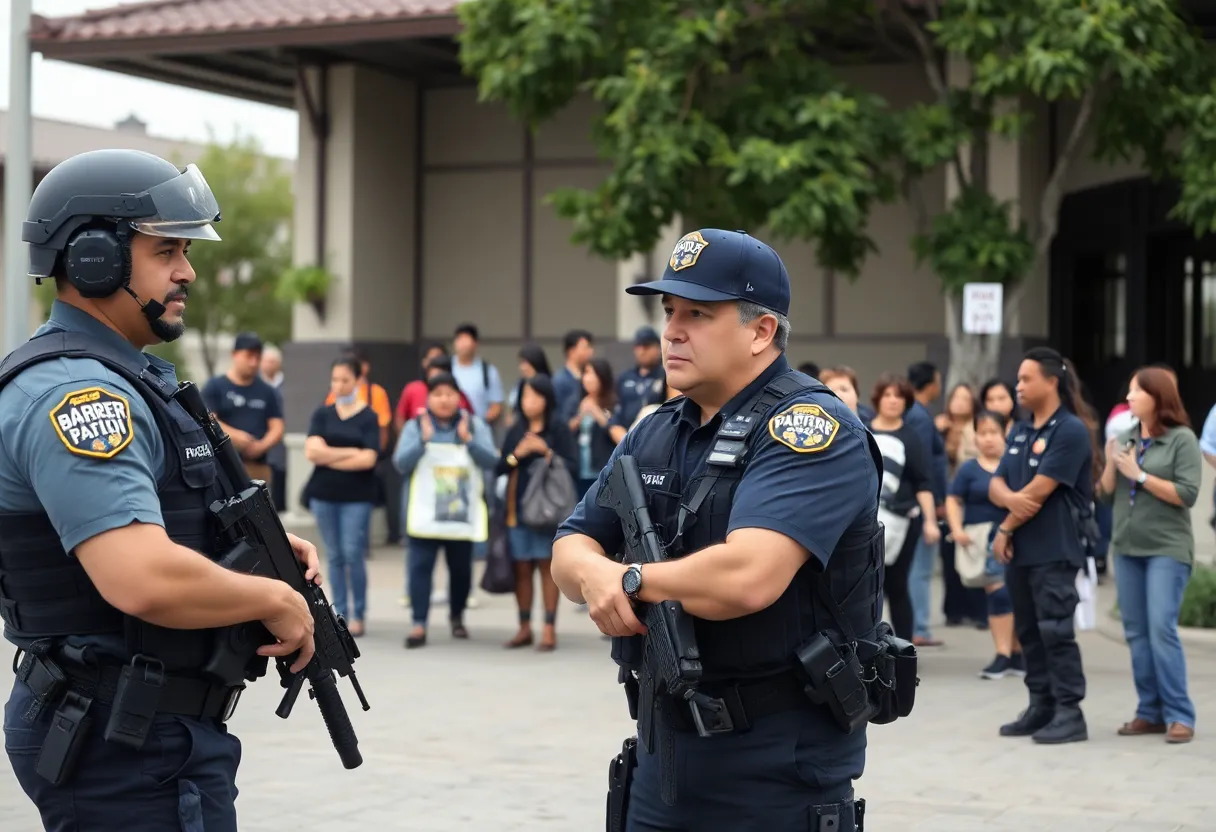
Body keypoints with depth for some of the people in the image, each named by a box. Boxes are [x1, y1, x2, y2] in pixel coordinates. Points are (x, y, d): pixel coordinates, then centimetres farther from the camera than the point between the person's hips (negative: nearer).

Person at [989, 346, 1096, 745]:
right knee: (1028, 631, 11)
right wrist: (1010, 498, -14)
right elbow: (996, 484, 10)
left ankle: (1070, 713, -3)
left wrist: (1004, 529, -7)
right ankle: (1041, 706, 19)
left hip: (1053, 551, -8)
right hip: (1019, 548, 8)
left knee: (1055, 631, -7)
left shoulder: (1070, 431, -12)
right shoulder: (1020, 431, 14)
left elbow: (1039, 491, -16)